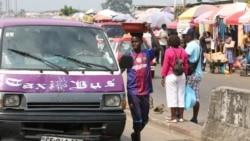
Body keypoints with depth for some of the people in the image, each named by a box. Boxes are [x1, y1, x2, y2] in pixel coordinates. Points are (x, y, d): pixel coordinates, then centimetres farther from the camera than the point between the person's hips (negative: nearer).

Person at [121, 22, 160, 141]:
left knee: (145, 119, 14)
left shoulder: (147, 53, 4)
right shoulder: (128, 55, 1)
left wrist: (150, 31, -14)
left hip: (145, 91, 3)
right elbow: (121, 70, -2)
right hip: (133, 92, -3)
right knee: (137, 118, -5)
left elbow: (158, 47, -10)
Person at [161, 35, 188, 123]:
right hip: (181, 75, 5)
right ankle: (181, 116, 13)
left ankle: (173, 117, 1)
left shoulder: (168, 51, -11)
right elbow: (186, 65, 6)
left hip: (171, 76, -5)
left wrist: (163, 77, -4)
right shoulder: (183, 51, 3)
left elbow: (165, 65, -10)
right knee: (181, 95, 10)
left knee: (172, 96, 0)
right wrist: (185, 75, 15)